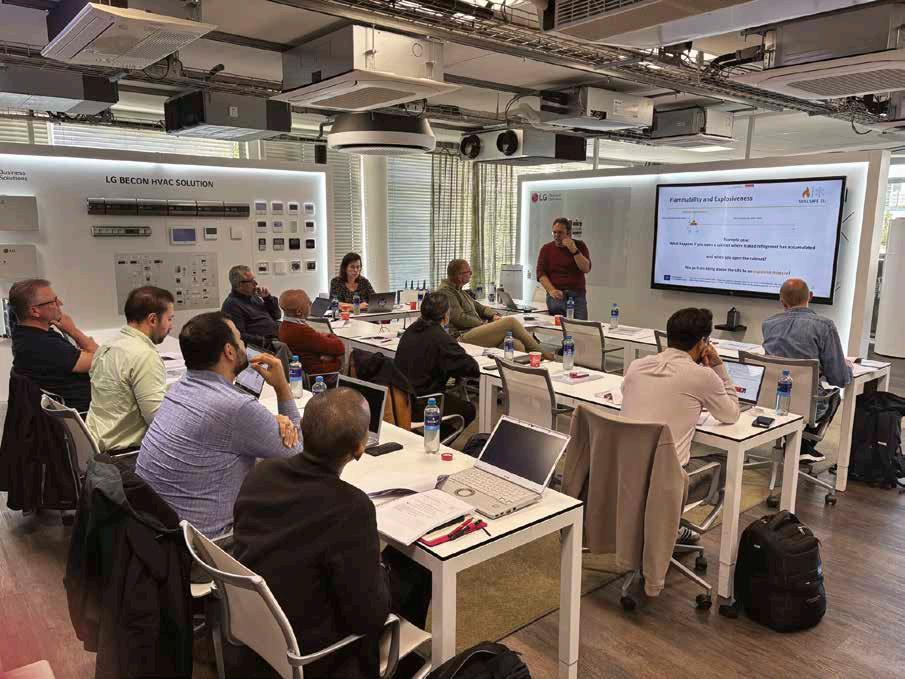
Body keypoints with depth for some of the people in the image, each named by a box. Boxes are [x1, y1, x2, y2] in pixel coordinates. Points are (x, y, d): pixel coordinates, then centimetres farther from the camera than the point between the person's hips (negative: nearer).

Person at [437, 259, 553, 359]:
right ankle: (541, 353, -8)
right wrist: (483, 323, -5)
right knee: (511, 321, -19)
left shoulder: (458, 291, 26)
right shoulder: (445, 291, -6)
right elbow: (460, 318, -15)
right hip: (463, 337, -10)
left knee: (517, 345, -15)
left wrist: (494, 315, 7)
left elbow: (479, 307, 29)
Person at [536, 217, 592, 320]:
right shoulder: (546, 249, 9)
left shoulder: (580, 246, 9)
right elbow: (541, 273, 0)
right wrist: (551, 290, -15)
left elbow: (586, 268, -3)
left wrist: (574, 250, -14)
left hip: (578, 296, 0)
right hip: (556, 297, 0)